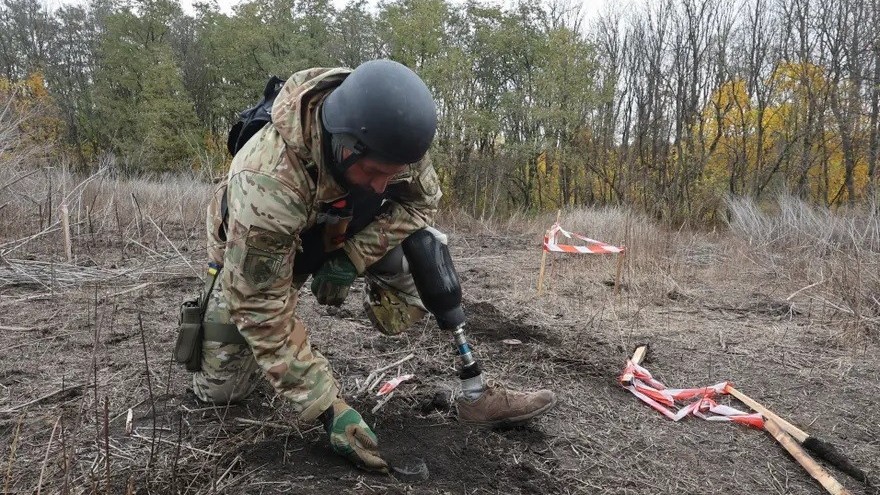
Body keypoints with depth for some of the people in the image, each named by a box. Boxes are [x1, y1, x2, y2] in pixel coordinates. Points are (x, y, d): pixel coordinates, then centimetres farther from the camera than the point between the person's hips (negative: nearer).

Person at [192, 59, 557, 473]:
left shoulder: (388, 131, -30)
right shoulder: (267, 182, -44)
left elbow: (420, 200, -14)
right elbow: (261, 307, -37)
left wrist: (351, 259, -28)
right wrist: (330, 409, -37)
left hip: (343, 235, 3)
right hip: (256, 254, -3)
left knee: (421, 244, -20)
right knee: (220, 388, -4)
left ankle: (474, 393, -10)